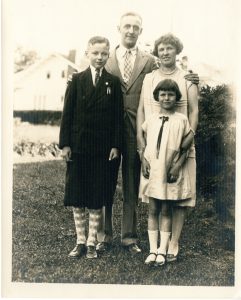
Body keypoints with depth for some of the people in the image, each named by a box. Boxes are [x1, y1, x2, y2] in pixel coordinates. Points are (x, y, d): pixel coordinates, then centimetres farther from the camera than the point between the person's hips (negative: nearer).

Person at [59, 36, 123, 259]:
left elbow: (118, 116, 2)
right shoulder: (77, 80, 4)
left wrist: (116, 145, -5)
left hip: (103, 147, -1)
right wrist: (65, 144, -4)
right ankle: (80, 241, 18)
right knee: (76, 197, 6)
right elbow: (67, 113, 1)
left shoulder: (113, 83, 3)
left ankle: (92, 243, 15)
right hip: (78, 146, 1)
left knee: (97, 198, 5)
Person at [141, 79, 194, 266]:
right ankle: (153, 250, 9)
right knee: (153, 210, 4)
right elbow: (144, 143, 15)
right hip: (153, 171, 2)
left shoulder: (181, 120, 0)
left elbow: (185, 147, 1)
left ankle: (162, 251, 9)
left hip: (171, 173, -2)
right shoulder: (151, 119, 7)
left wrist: (177, 166, -9)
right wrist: (144, 161, 1)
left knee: (166, 211, 4)